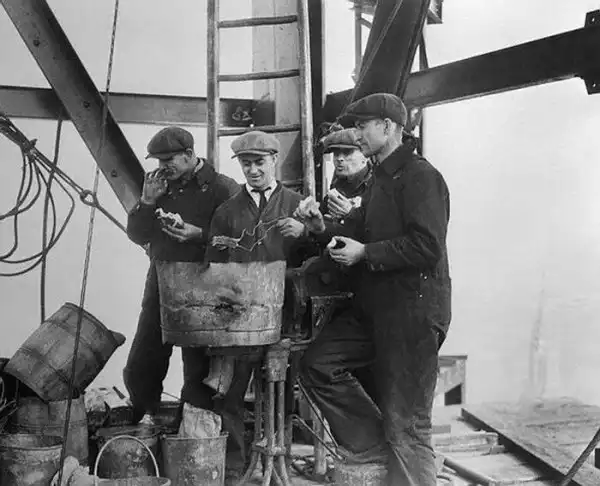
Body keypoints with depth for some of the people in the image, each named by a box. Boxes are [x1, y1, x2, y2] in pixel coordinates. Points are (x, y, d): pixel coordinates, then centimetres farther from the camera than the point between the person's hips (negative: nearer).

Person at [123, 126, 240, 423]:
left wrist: (198, 234, -22)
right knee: (139, 369, 8)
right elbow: (136, 235, 12)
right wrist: (147, 201, -2)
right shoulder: (159, 185, 13)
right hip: (160, 287, 6)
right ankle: (147, 419, 27)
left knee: (199, 372, 1)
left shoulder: (222, 188, -5)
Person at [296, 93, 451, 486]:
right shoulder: (383, 179, 20)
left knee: (406, 427, -4)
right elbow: (359, 232, 19)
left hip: (414, 313, -10)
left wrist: (365, 253, -16)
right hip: (378, 309, 10)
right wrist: (323, 227, 0)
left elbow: (426, 247, -22)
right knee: (319, 363, 6)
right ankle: (374, 445, 12)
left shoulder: (420, 176, -12)